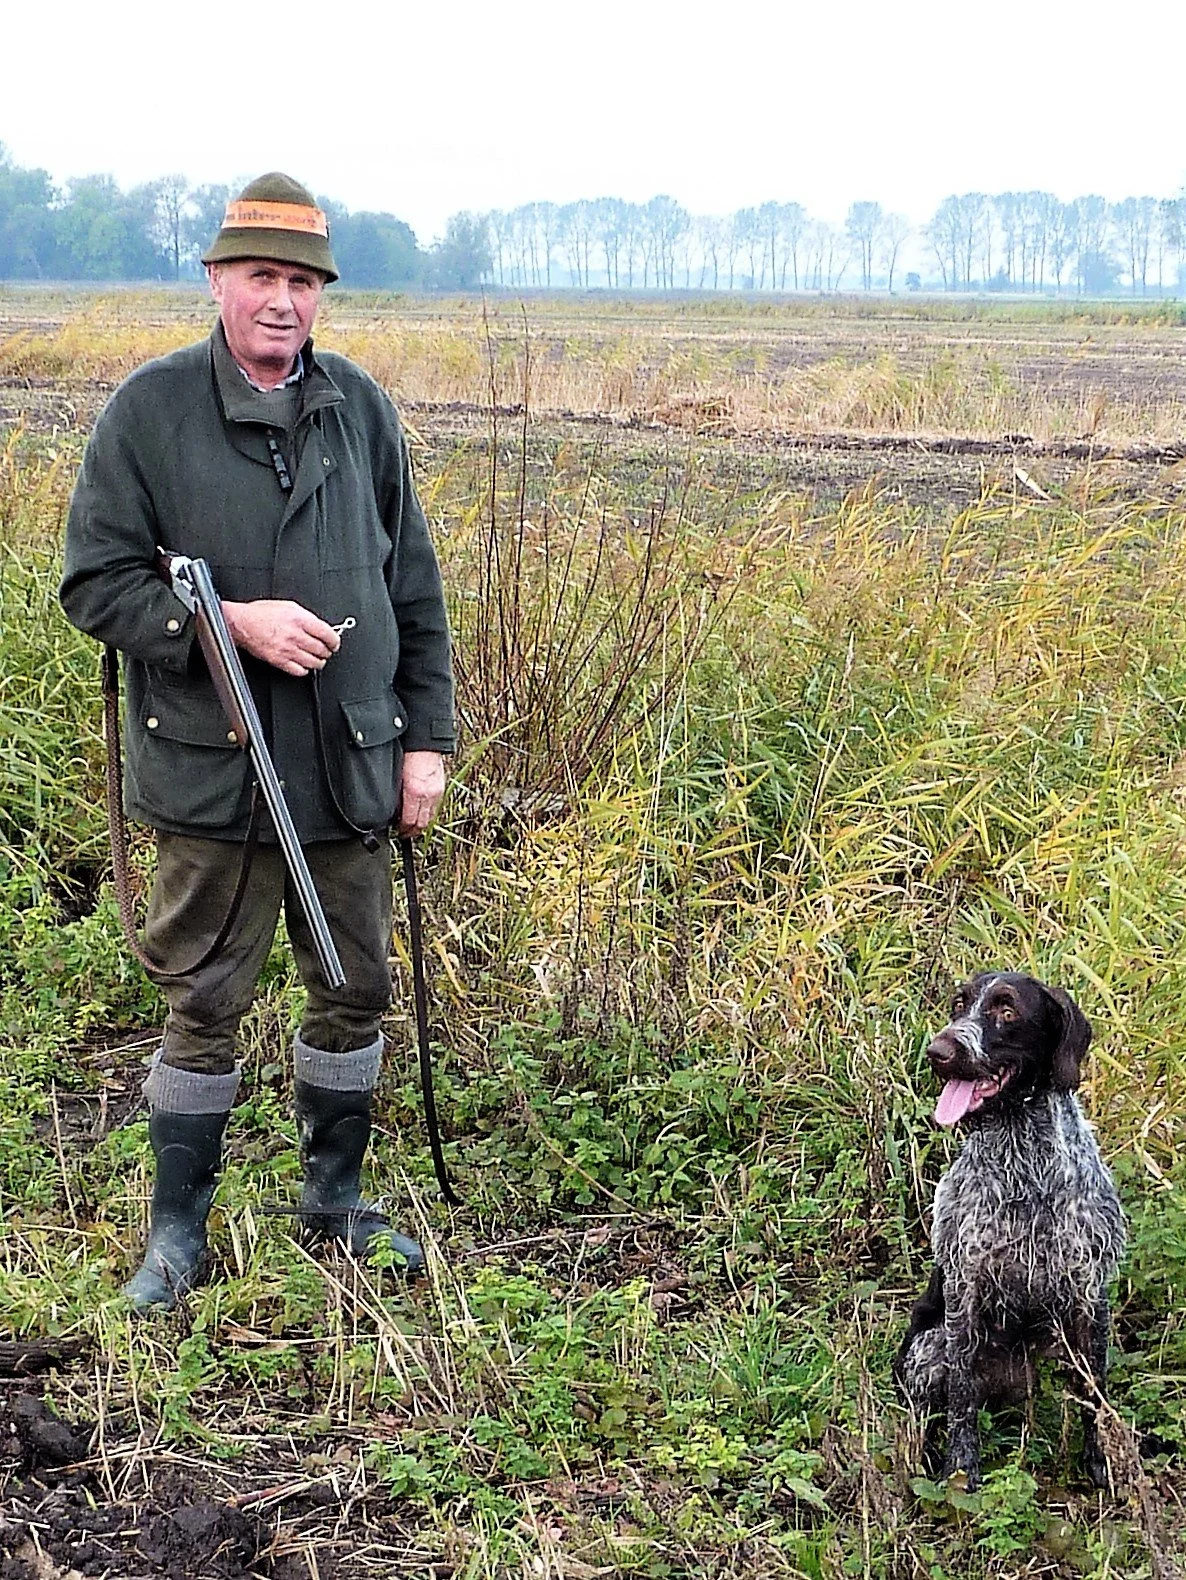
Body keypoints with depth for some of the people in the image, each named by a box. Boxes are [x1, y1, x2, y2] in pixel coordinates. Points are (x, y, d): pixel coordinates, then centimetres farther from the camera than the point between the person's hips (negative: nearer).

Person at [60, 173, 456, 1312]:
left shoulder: (360, 408, 6)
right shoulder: (150, 409, -4)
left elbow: (413, 586, 12)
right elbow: (94, 584, -5)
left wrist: (426, 738, 8)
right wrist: (232, 622, -18)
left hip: (351, 769, 4)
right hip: (212, 774, -3)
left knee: (356, 990, 13)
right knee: (205, 1004, 5)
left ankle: (333, 1198, 33)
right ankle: (178, 1233, 21)